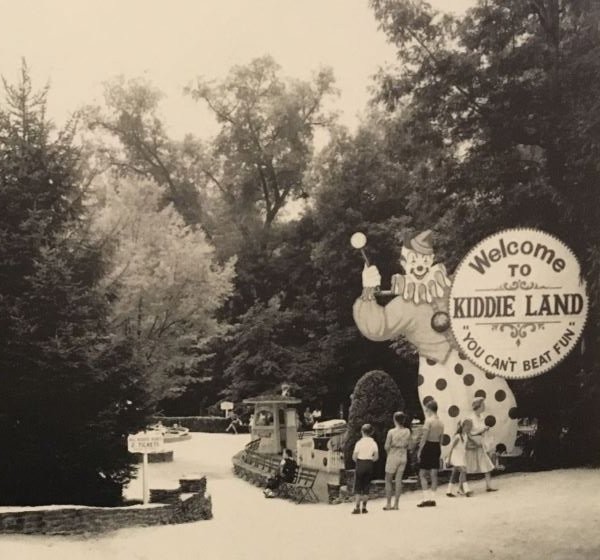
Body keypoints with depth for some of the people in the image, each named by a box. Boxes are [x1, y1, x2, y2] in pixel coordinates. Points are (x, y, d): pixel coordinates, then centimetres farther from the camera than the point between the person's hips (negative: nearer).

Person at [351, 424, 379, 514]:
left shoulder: (359, 443, -9)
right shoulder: (373, 443, 0)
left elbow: (354, 457, -10)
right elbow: (376, 457, -2)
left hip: (360, 464, -3)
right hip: (369, 465, 3)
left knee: (358, 487, 4)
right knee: (366, 487, 10)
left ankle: (357, 507, -2)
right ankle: (364, 507, 10)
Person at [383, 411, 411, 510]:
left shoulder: (391, 432, -15)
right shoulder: (407, 431, -2)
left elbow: (386, 446, -11)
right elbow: (408, 445, 3)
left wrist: (389, 453, 6)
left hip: (393, 457, -4)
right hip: (403, 456, 4)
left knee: (388, 480, 8)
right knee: (399, 480, 8)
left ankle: (389, 504, 5)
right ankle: (396, 504, 8)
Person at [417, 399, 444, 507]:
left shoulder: (428, 421, -13)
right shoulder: (441, 423, 8)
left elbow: (424, 438, -15)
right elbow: (441, 439, 13)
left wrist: (419, 450, -10)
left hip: (428, 447, -7)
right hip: (437, 447, 7)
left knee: (422, 474, 0)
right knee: (434, 474, 10)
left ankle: (426, 498, -7)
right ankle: (432, 498, 11)